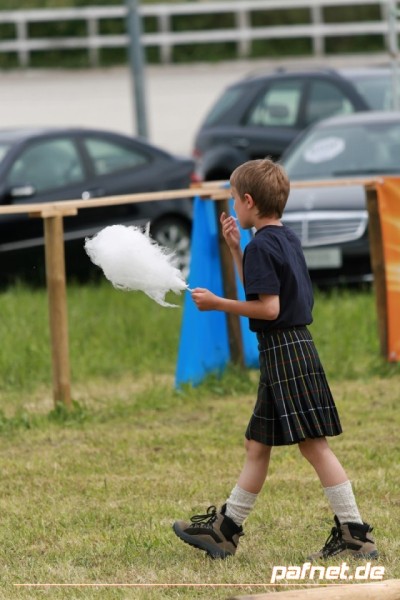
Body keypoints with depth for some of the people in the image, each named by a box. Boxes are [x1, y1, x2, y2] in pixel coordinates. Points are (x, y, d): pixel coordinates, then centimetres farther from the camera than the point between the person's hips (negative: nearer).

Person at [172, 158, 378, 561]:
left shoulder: (262, 246, -14)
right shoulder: (287, 239, 15)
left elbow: (268, 308, -20)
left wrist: (218, 303, -13)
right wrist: (234, 249, 23)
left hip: (284, 351, -10)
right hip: (293, 348, 10)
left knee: (313, 444, -9)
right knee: (257, 445, 16)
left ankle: (355, 534, -8)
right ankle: (226, 528, 24)